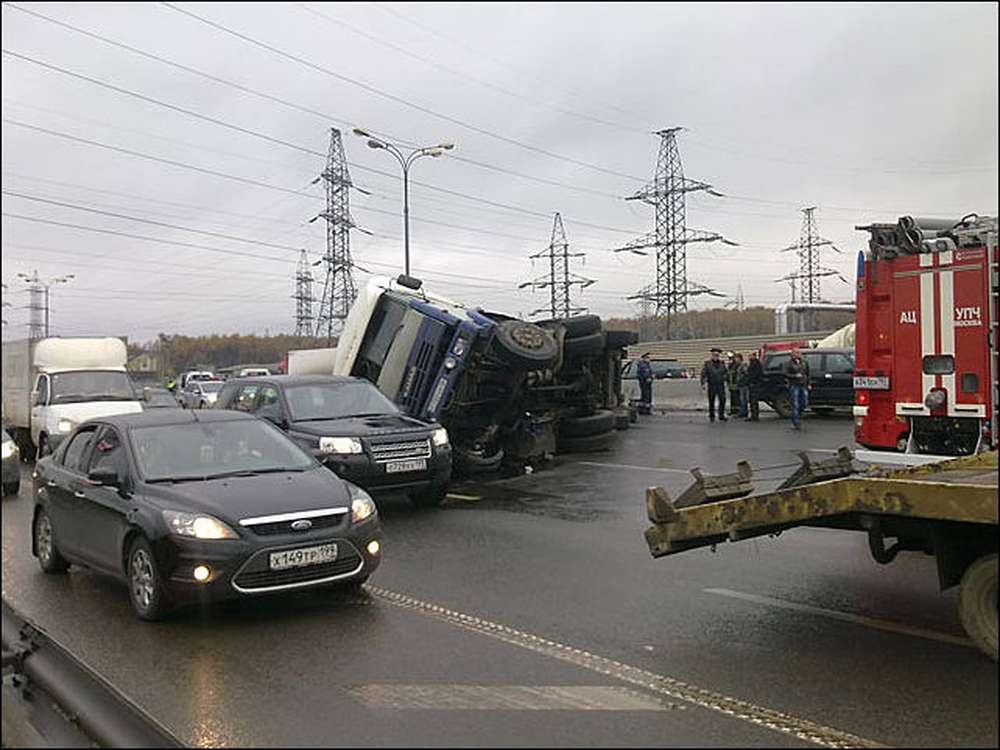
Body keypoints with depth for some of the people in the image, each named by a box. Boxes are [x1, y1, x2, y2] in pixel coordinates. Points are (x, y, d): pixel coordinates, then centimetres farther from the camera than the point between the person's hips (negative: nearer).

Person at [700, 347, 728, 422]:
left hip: (720, 384, 2)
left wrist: (725, 381, 11)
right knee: (711, 401, 4)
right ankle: (711, 416, 13)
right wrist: (703, 383, -12)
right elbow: (703, 373, -4)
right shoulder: (707, 363, 0)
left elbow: (725, 372, 17)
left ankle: (721, 416, 5)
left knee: (722, 400, -4)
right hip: (711, 385, -2)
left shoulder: (722, 362, 10)